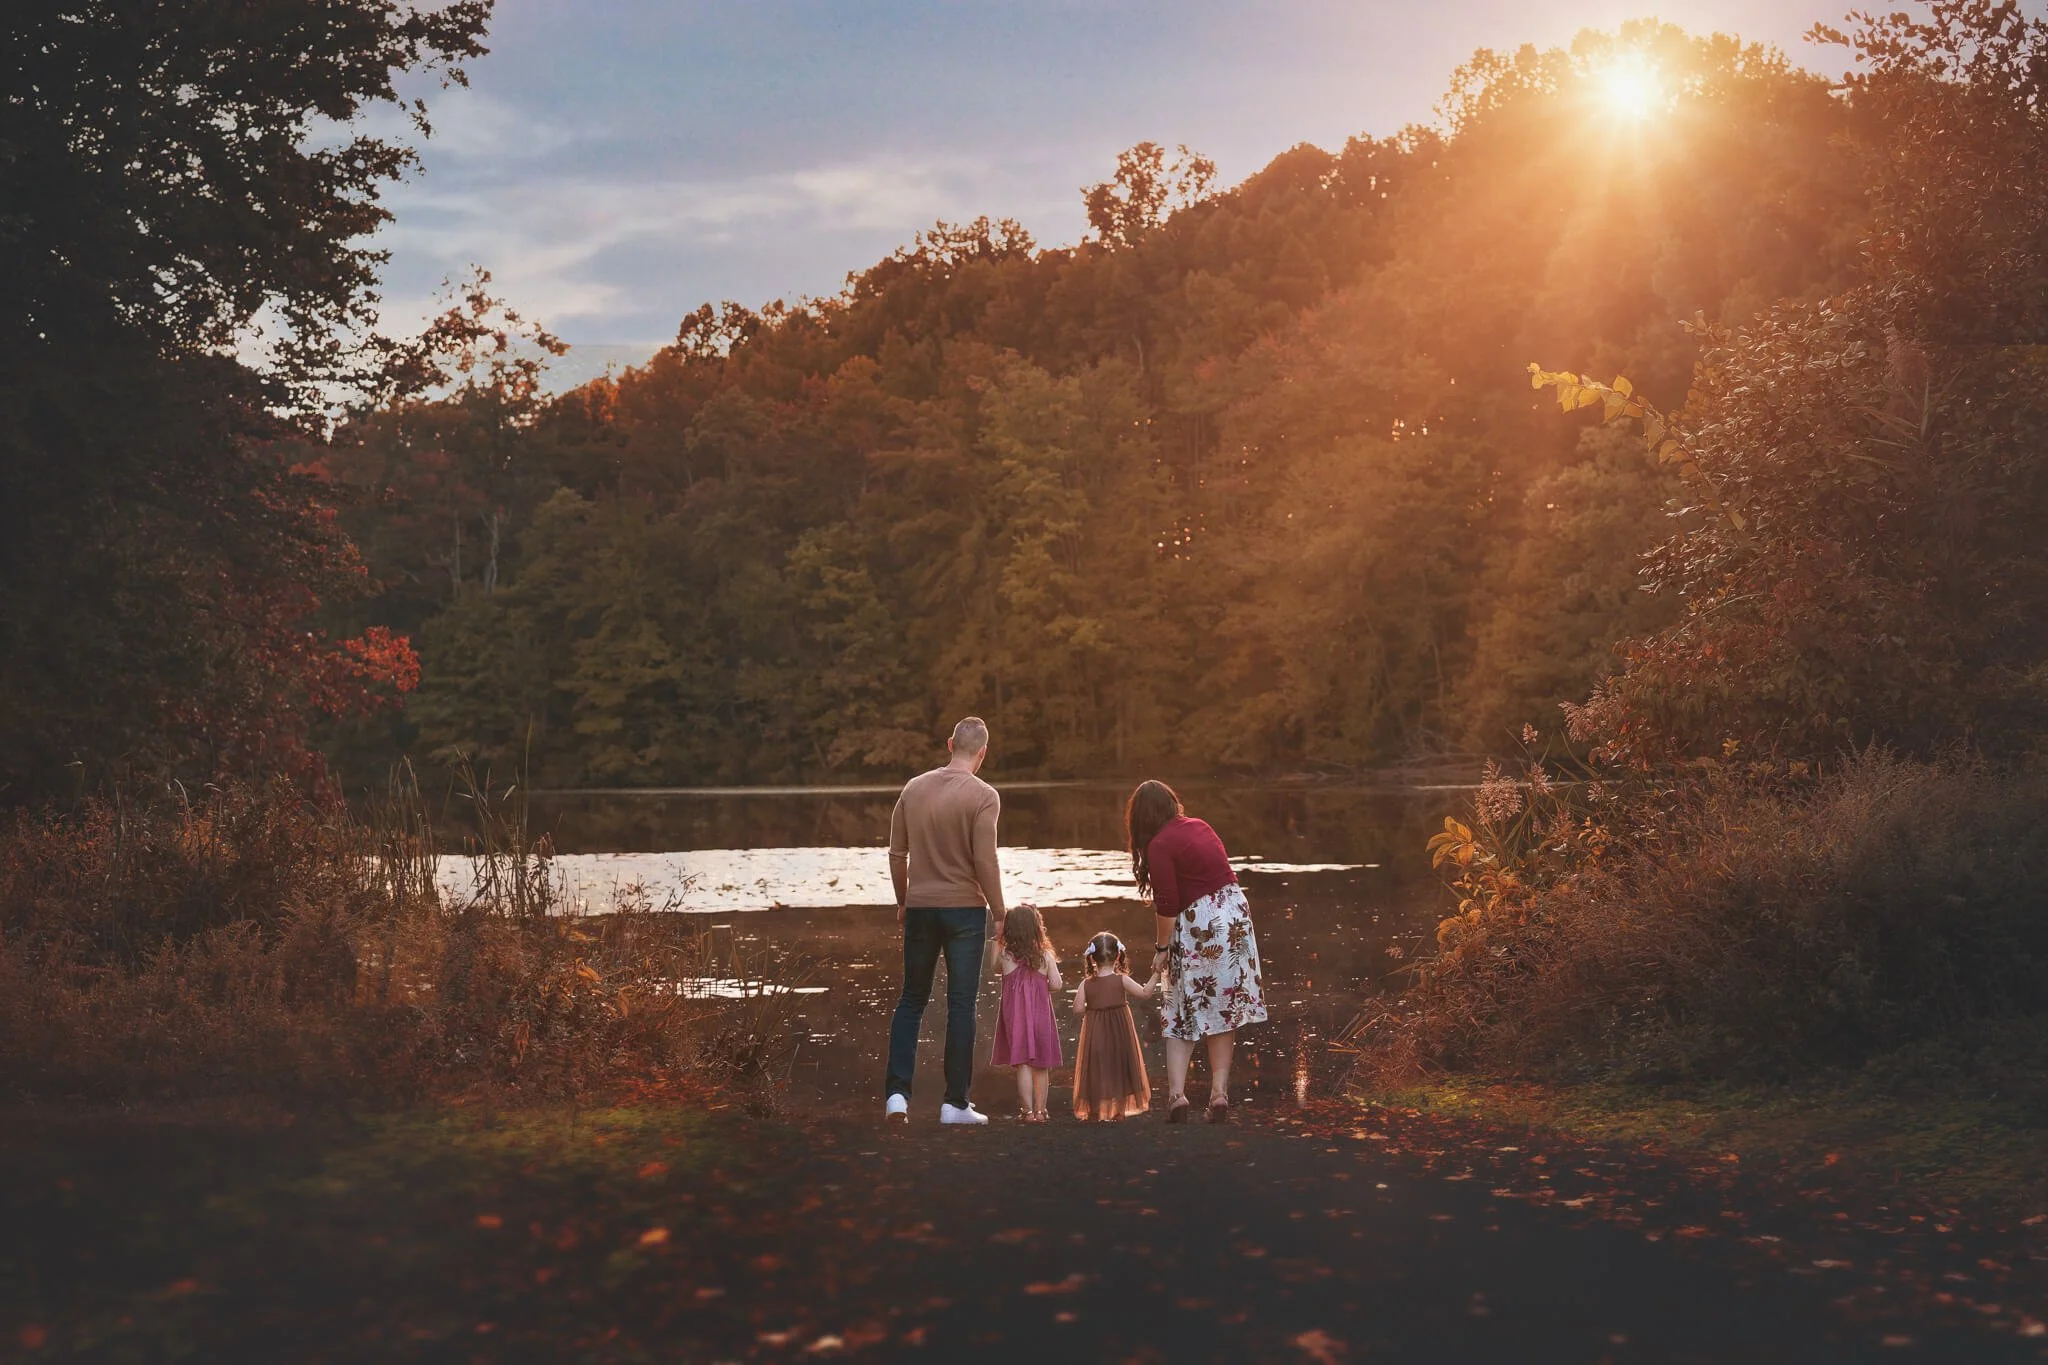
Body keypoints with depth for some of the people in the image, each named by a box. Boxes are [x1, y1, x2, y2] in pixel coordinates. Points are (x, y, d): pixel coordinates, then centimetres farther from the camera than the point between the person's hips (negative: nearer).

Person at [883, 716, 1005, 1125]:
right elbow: (985, 861, -14)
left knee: (911, 1000, 13)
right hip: (964, 908, -4)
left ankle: (897, 1092, 3)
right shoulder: (983, 796, -10)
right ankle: (955, 1103, 6)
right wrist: (999, 913, -4)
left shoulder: (914, 788, 4)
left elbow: (897, 854, 7)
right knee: (961, 1005, 4)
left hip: (919, 907, 4)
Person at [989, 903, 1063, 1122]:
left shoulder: (1005, 956, -7)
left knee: (1022, 1065, 2)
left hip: (1015, 1015, -1)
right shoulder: (1045, 955, -4)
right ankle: (1040, 1110, 16)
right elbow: (1056, 984, -4)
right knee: (1041, 1066, 12)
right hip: (1040, 1014, 1)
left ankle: (1029, 1111, -1)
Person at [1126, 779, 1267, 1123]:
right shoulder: (1200, 826, 9)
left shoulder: (1160, 845, -12)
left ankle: (1177, 1092, -6)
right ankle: (1219, 1092, 11)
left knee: (1182, 1015, 5)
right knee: (1223, 1009, 11)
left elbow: (1167, 905, -15)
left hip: (1199, 928, -6)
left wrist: (1161, 947, -3)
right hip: (1236, 914, 6)